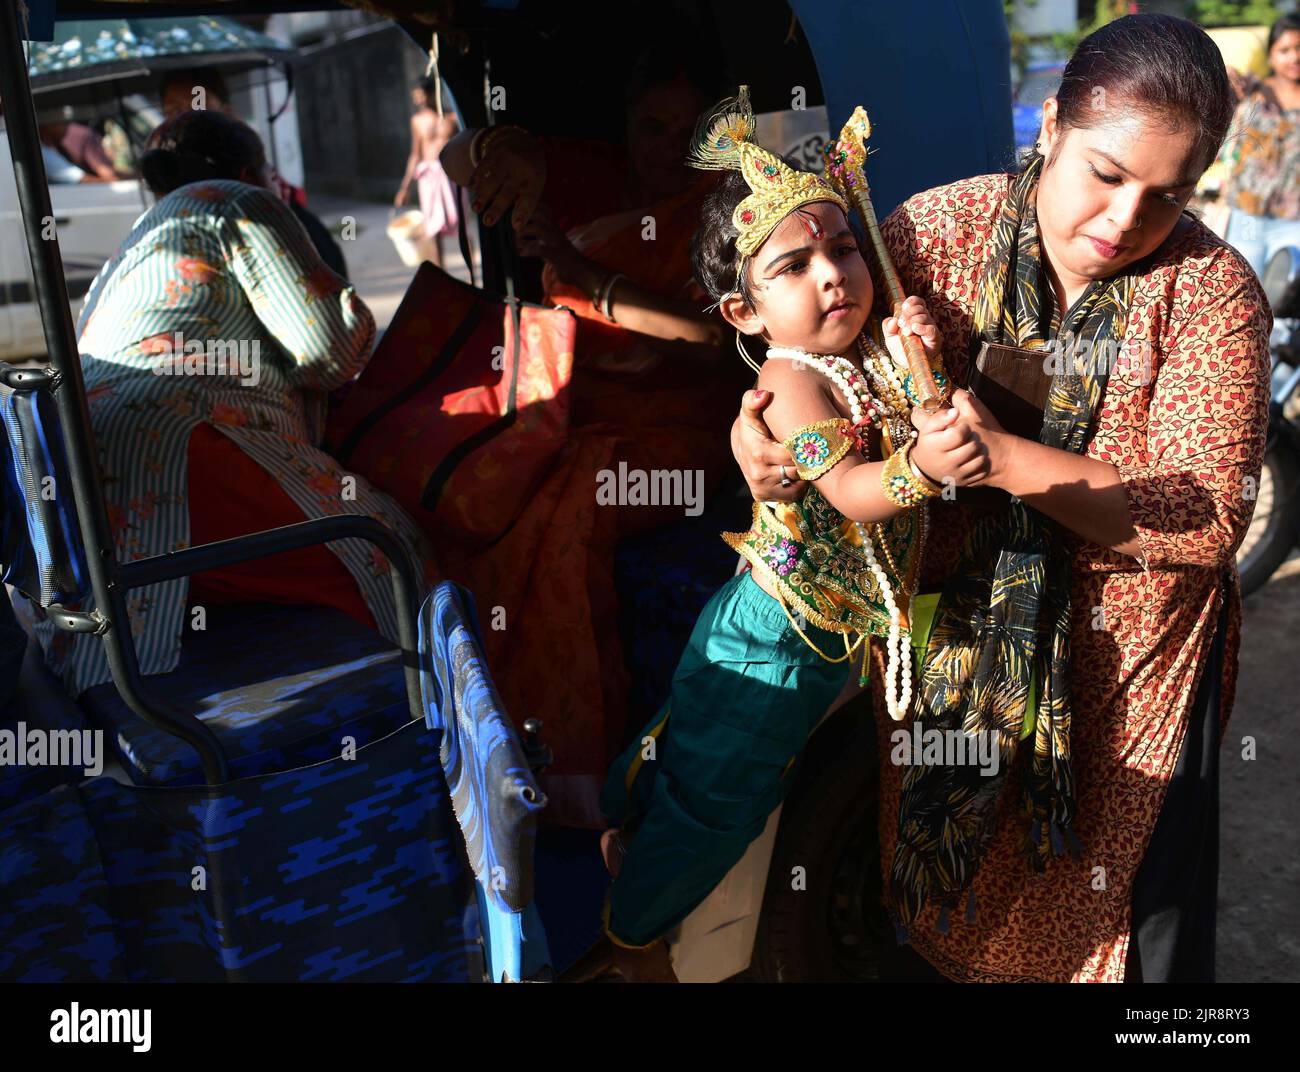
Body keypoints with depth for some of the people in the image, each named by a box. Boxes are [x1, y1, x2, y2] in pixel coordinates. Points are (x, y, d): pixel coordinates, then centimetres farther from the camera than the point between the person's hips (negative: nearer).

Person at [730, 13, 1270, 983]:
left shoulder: (1212, 293, -15)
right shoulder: (935, 231, -12)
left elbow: (1208, 520, -22)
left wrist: (1002, 458, -33)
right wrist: (760, 428, -29)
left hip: (1125, 653, -1)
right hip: (940, 625, 2)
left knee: (1129, 917, 17)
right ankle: (921, 954, 49)